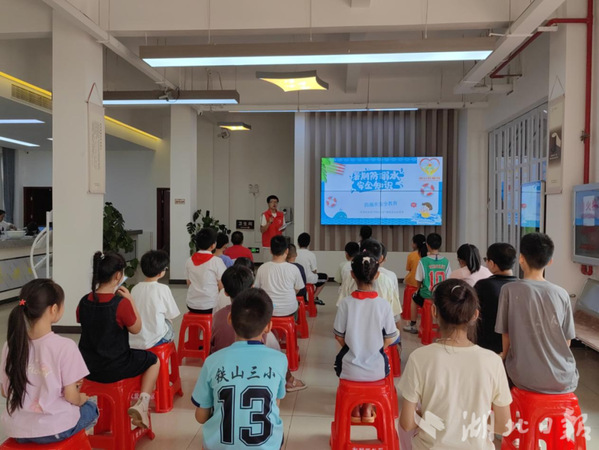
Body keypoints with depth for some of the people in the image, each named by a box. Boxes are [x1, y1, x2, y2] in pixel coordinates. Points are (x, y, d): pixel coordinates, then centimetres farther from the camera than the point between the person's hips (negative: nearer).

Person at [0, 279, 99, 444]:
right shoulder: (65, 346, -22)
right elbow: (71, 397, -16)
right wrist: (82, 399, 5)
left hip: (17, 430, 5)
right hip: (54, 429, -5)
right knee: (91, 408, 27)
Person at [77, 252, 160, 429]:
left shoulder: (84, 301, -6)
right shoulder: (121, 303, -23)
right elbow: (136, 328, -9)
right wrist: (130, 300, -5)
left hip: (87, 367, 6)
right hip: (114, 370, -6)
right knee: (154, 360, 18)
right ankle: (142, 404, 3)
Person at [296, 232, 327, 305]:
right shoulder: (311, 255, -19)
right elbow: (314, 270, -13)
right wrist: (315, 271, 10)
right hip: (309, 279, -5)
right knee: (325, 277, 23)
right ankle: (314, 297, 20)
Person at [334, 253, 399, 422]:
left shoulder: (345, 303, -14)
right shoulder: (383, 304, -13)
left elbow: (339, 337, -5)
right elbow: (389, 340, -5)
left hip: (350, 371, 0)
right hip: (376, 371, 1)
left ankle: (355, 408, 37)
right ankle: (368, 408, 36)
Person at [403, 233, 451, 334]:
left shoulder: (423, 261, -16)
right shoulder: (445, 261, -7)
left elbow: (419, 281, -8)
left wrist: (419, 289, 13)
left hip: (427, 295, -3)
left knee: (414, 297, 29)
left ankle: (412, 325, 37)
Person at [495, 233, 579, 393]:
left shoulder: (509, 290, -9)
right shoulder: (562, 294, -3)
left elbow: (505, 335, -4)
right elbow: (567, 341, 3)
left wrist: (504, 355, 13)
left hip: (525, 379, -2)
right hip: (563, 381, 3)